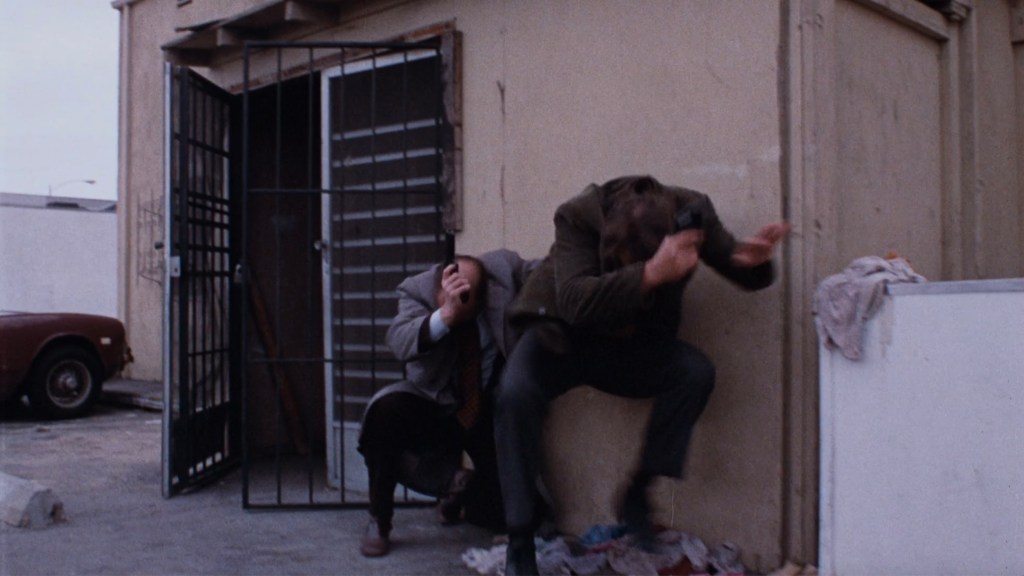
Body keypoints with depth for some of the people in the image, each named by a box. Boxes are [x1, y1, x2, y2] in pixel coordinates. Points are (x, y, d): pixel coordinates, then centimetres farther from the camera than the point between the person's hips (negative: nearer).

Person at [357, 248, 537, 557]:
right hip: (435, 404, -1)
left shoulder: (503, 268, -17)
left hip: (491, 408, 1)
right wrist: (445, 314, -53)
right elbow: (399, 341, -38)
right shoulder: (417, 289, -20)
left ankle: (467, 493, 30)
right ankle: (378, 520, -12)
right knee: (386, 410, -34)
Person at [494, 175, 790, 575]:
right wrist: (650, 274, -56)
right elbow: (574, 299, -43)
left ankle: (638, 493, -9)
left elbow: (741, 271, -8)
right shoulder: (579, 216, -30)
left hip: (629, 341, 3)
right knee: (514, 394, -31)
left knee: (696, 372, -26)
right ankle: (520, 542, -18)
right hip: (560, 333, -2)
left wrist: (752, 260, -33)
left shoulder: (689, 211, -20)